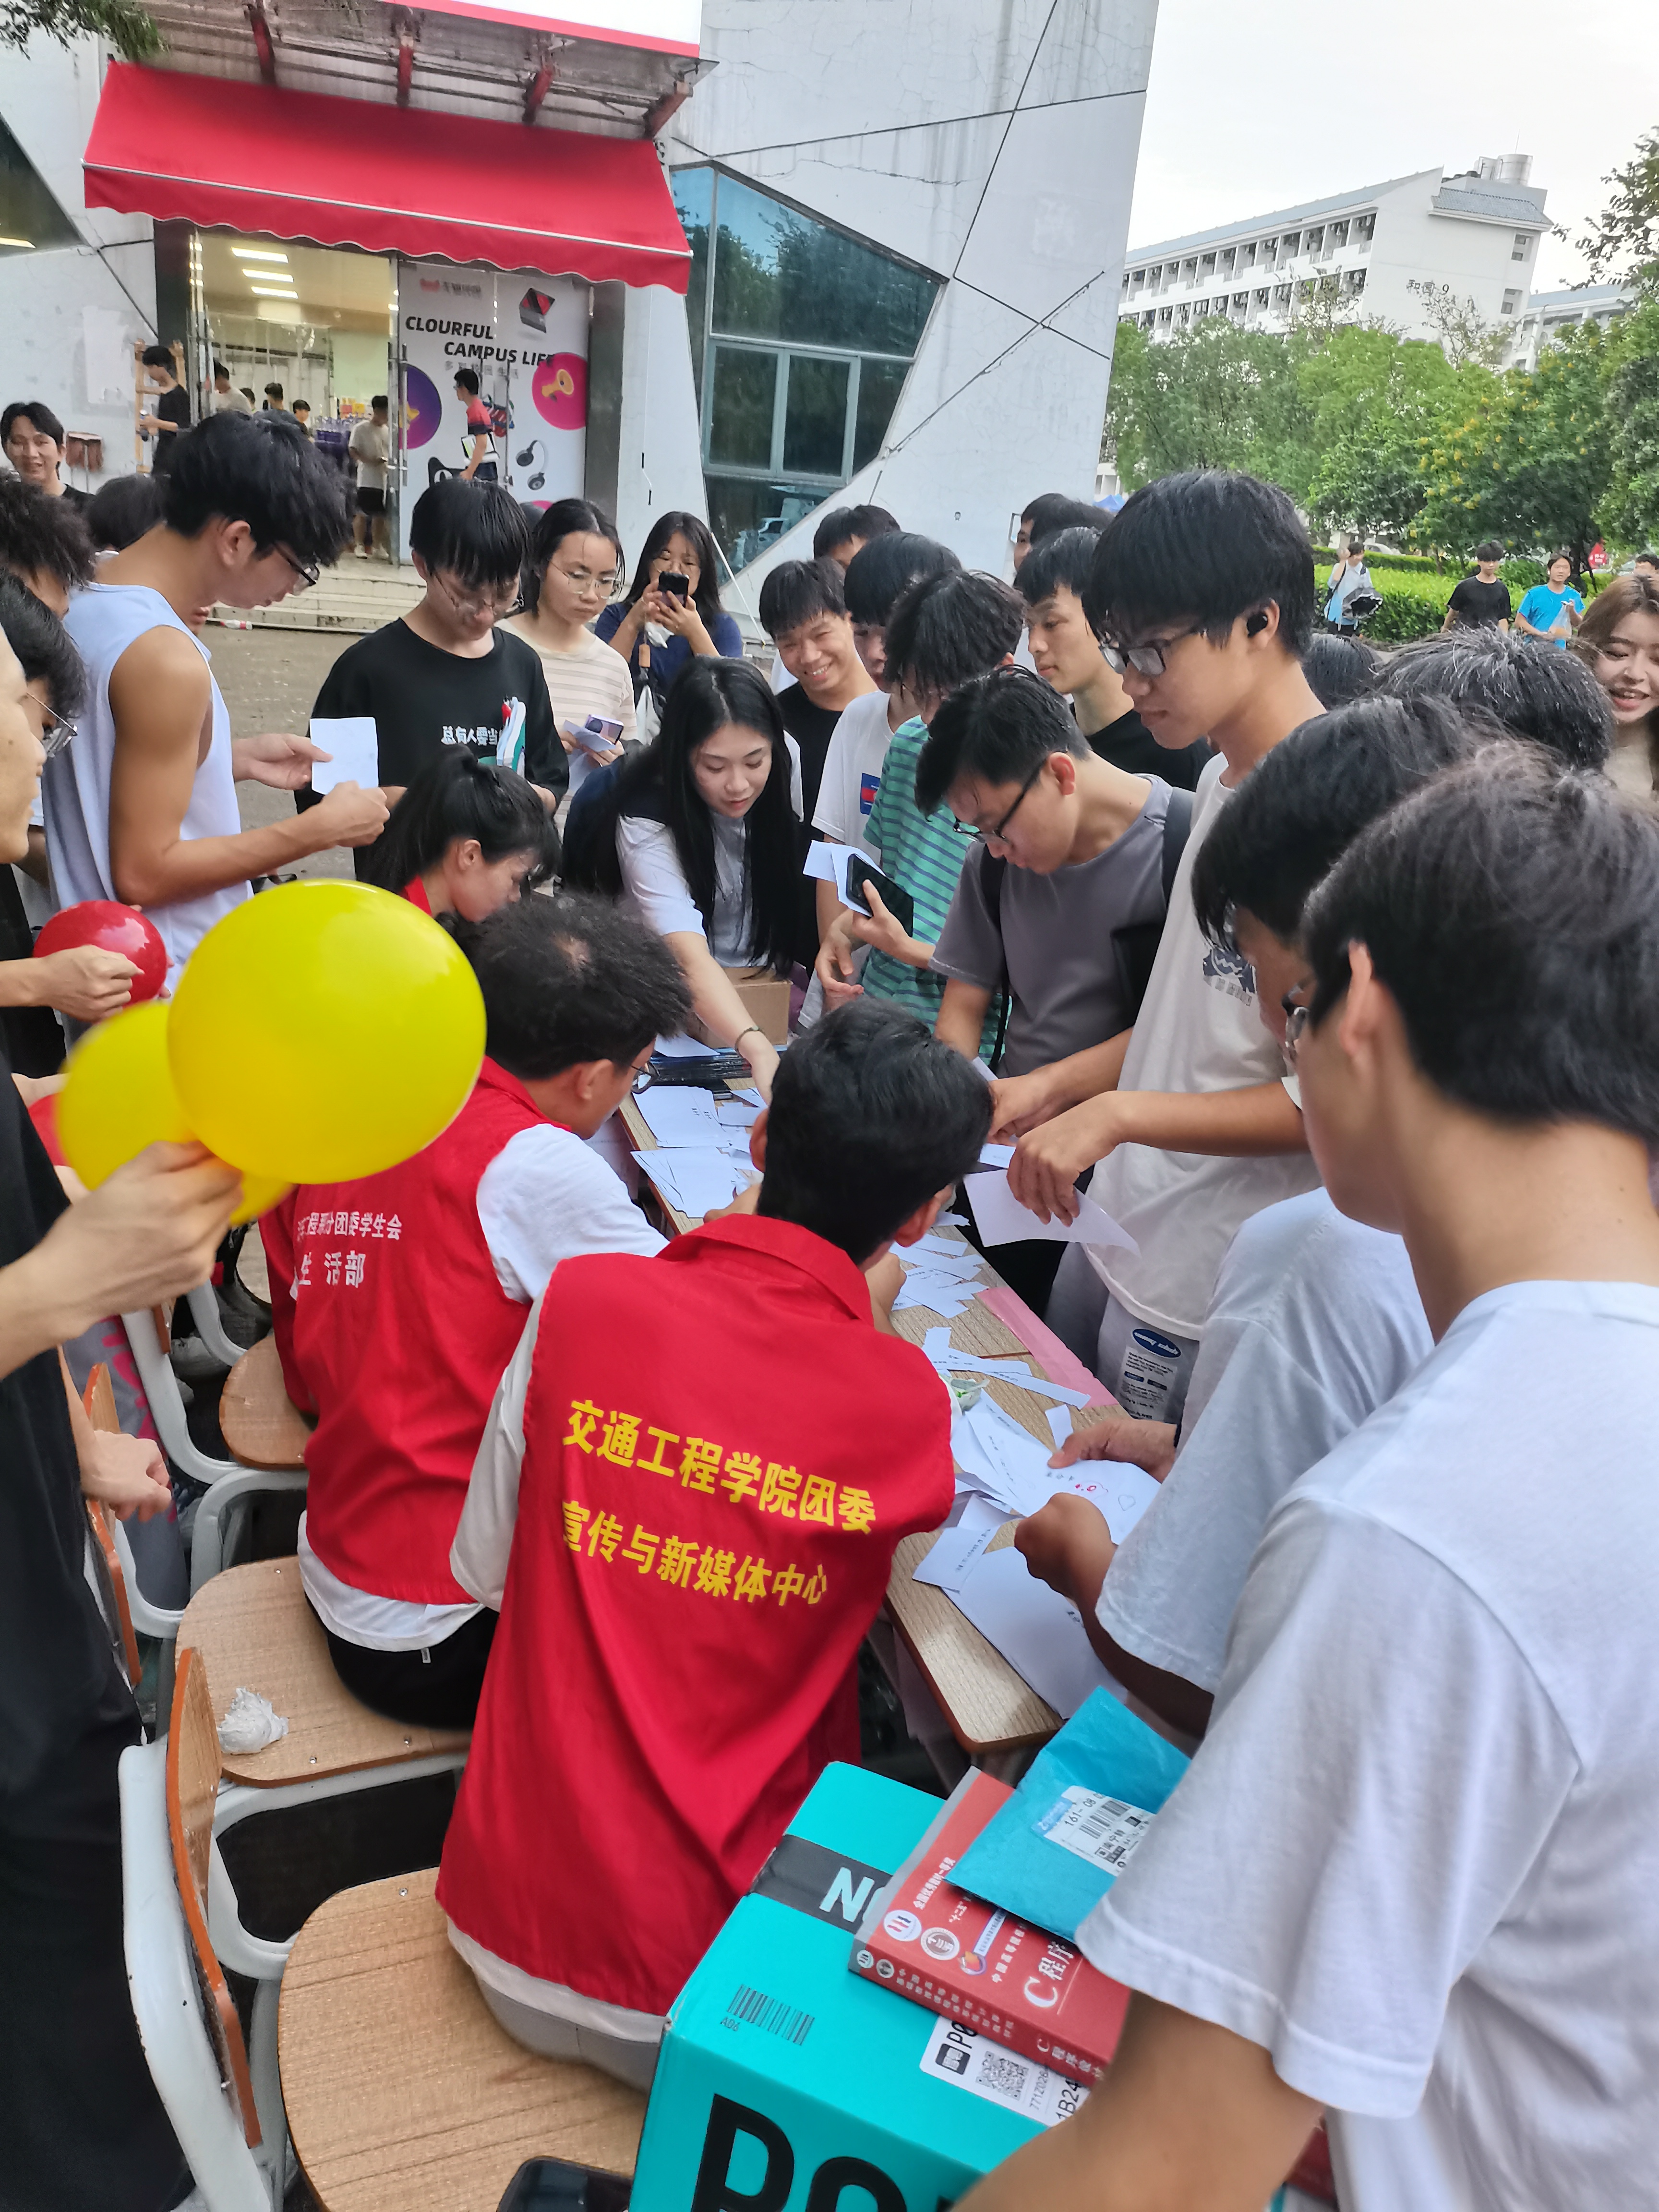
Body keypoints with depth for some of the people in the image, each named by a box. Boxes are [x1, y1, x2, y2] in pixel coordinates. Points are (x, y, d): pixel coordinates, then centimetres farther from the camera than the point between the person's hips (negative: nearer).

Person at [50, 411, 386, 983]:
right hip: (172, 981, -9)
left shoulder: (82, 597, 2)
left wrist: (237, 758, 8)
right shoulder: (164, 660, -26)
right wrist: (319, 828, -20)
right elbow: (144, 872, -24)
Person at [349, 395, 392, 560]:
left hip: (384, 479, 5)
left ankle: (377, 546, 19)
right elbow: (352, 450, -7)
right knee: (362, 514, -2)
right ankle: (359, 546, 6)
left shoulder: (388, 430, 11)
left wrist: (389, 463, -2)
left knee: (380, 515, 9)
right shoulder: (360, 428, -5)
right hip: (367, 479, -5)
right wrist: (367, 460, -21)